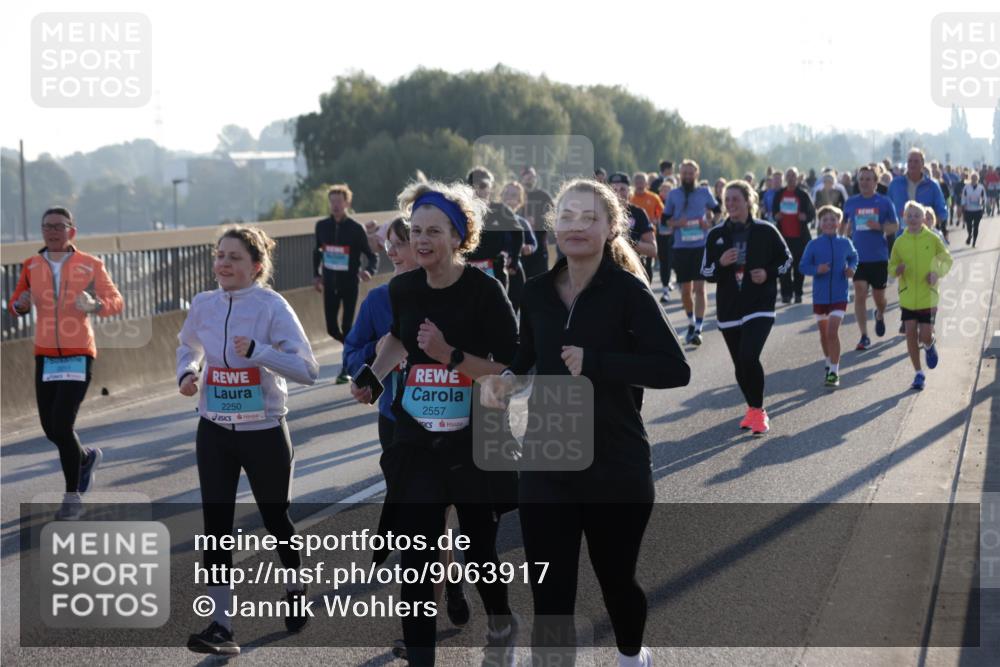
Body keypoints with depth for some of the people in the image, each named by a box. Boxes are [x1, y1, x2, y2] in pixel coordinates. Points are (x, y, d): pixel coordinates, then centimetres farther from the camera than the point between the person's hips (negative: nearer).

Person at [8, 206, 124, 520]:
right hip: (45, 356, 4)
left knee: (62, 424, -14)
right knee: (50, 428, 8)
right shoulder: (31, 266, 5)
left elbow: (116, 301, -7)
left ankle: (72, 497, 1)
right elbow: (14, 306, 12)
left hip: (78, 356, -4)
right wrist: (21, 304, -12)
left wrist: (95, 305, -29)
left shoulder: (90, 265, -5)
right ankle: (87, 457, 41)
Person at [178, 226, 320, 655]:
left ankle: (296, 589, 42)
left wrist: (257, 351, -29)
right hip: (214, 431, 4)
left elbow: (307, 370, -19)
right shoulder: (203, 305, 0)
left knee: (274, 518, 14)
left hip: (264, 431, -3)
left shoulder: (272, 306, -14)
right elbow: (187, 345, 22)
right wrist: (186, 373, 1)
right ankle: (220, 625, -1)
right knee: (216, 525, -3)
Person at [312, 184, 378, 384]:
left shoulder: (356, 229, -10)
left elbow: (372, 255, -6)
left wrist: (369, 271, -26)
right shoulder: (322, 226, 2)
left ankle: (346, 368, 7)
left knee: (346, 327, -5)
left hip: (350, 284, -4)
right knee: (332, 328, 5)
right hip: (330, 284, 4)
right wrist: (316, 274, 12)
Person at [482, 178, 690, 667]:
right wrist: (503, 379, -3)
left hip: (616, 466, -3)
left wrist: (595, 362, -24)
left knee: (616, 580, 18)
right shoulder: (538, 292, 2)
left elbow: (676, 370, -20)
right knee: (550, 598, -1)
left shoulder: (627, 291, -12)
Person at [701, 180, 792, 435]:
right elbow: (706, 272, 5)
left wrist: (768, 273, -9)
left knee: (749, 357, -20)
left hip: (760, 306, -3)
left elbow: (786, 259, 8)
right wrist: (720, 263, -15)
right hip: (728, 308, 4)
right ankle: (753, 409, 29)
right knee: (740, 365, 9)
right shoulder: (716, 235, 3)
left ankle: (758, 410, -4)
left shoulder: (765, 231, -3)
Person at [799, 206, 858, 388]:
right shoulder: (813, 245, -5)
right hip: (820, 296, 2)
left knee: (832, 332, -14)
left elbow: (853, 257, 17)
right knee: (824, 333, 15)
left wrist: (851, 268, -3)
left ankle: (834, 372, -10)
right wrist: (816, 269, -21)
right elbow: (803, 266, -2)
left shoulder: (845, 243, -2)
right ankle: (829, 364, 38)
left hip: (839, 296, -2)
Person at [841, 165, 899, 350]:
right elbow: (845, 225, 18)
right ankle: (864, 336, -5)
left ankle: (880, 316, 45)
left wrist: (879, 227, -18)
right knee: (860, 295, -9)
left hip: (879, 257, -1)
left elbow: (895, 226, 0)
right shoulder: (851, 203, 4)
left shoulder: (884, 202, -2)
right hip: (858, 257, 1)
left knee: (879, 296, 10)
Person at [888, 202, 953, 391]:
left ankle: (930, 346, 35)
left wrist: (938, 274, -11)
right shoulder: (900, 242, -1)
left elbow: (947, 260, 6)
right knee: (911, 334, 0)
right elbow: (892, 266, 8)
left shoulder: (932, 239, -5)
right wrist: (897, 269, -15)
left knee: (925, 337, -4)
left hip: (928, 296, -2)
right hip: (908, 296, 2)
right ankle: (919, 374, 12)